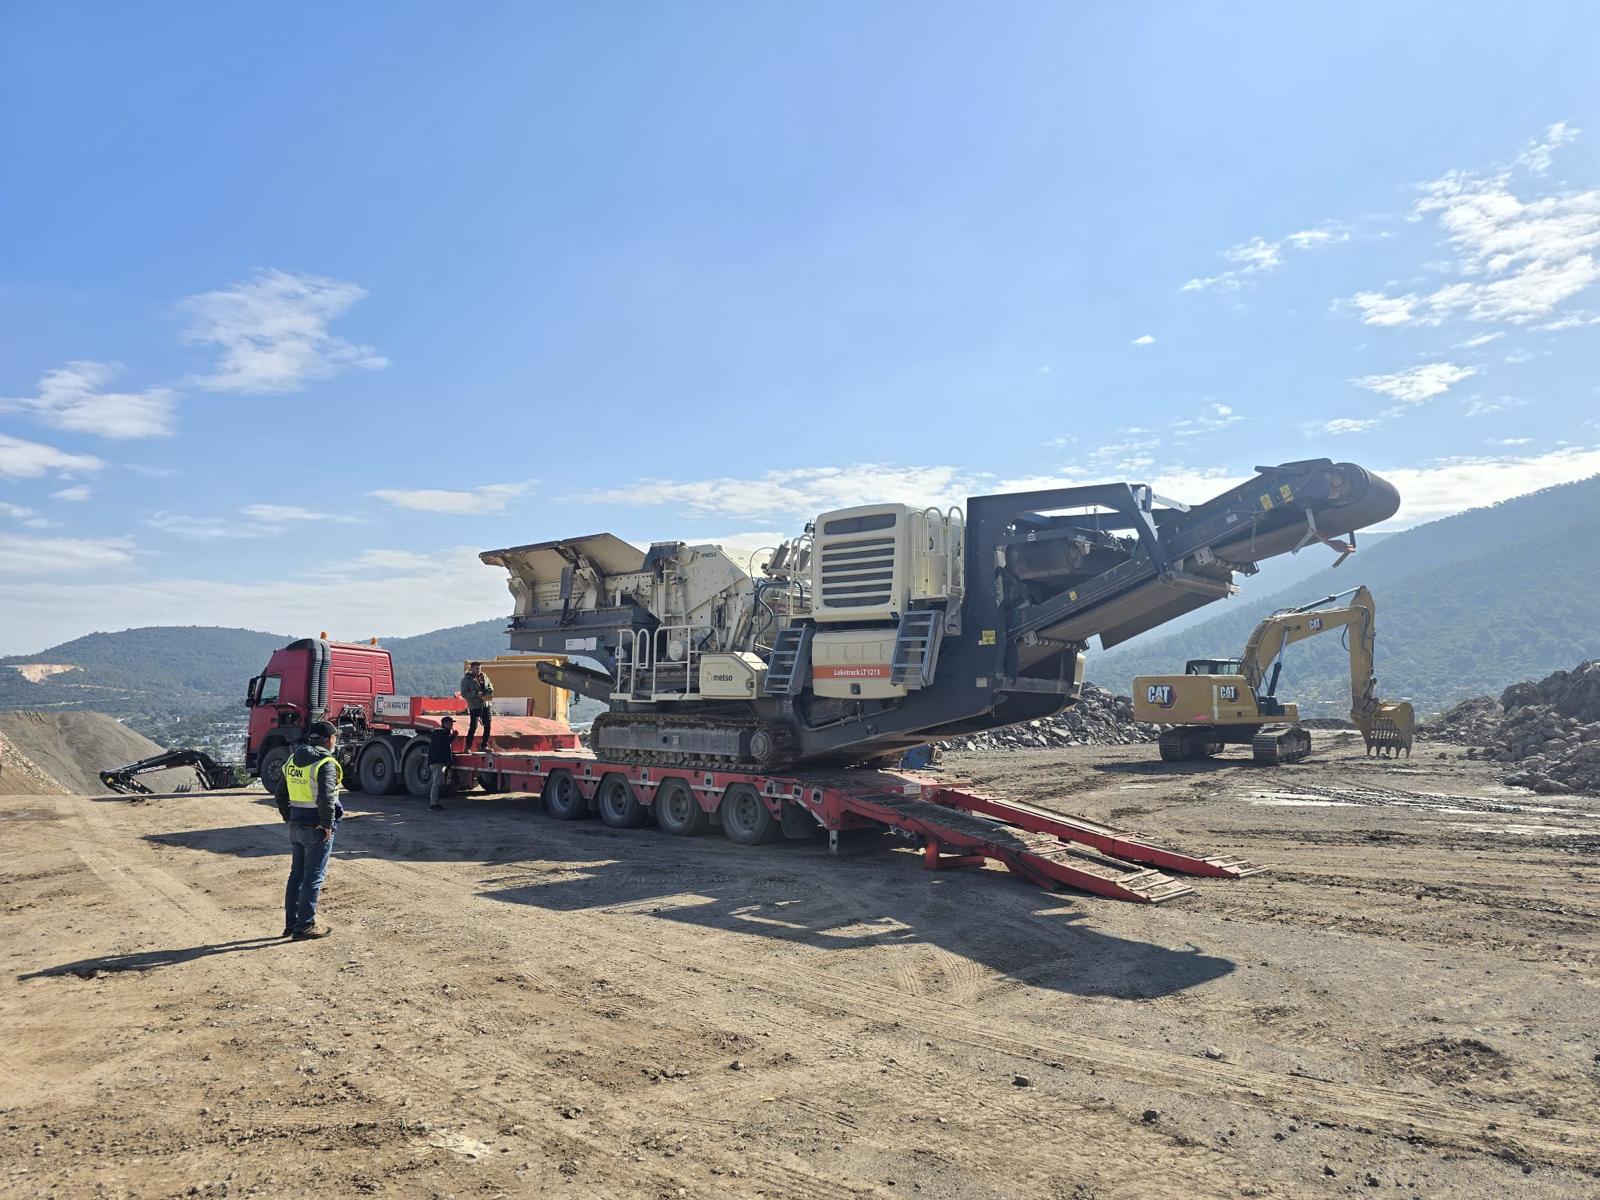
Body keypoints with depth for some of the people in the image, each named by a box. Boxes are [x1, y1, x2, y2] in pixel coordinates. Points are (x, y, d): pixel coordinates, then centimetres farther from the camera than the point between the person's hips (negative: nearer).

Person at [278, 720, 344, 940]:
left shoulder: (293, 760, 10)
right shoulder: (326, 763, -16)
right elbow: (326, 798, -24)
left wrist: (289, 818, 21)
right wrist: (328, 825, -15)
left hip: (296, 826, 8)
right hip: (316, 828, -8)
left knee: (296, 874, 16)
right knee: (314, 876, 0)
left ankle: (291, 922, 23)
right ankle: (305, 926, 4)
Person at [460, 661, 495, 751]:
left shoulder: (484, 677, 11)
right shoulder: (466, 679, -4)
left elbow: (490, 686, 22)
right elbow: (464, 694, -9)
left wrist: (490, 691, -1)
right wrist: (476, 694, -21)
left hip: (486, 705, 6)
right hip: (474, 706, -6)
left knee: (487, 726, 8)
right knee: (473, 726, -10)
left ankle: (484, 745, 21)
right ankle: (468, 746, 2)